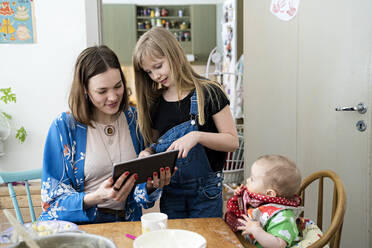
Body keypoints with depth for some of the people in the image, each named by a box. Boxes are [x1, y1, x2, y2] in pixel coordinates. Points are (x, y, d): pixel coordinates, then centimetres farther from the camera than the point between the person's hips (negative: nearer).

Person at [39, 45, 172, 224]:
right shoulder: (64, 126, -5)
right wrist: (97, 197, -25)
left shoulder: (134, 119, 5)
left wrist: (151, 185, -13)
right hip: (76, 224, -1)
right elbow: (52, 198, -6)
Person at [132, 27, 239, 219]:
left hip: (205, 192, -3)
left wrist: (197, 136, -24)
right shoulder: (154, 103, 4)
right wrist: (146, 153, -9)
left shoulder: (208, 93, -9)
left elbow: (232, 141, -10)